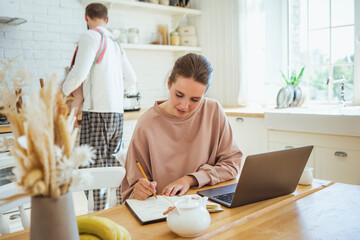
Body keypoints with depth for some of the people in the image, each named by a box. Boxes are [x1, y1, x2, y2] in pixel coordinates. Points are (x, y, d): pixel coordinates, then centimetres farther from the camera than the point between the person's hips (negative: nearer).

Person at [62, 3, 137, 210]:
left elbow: (79, 72, -13)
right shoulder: (116, 43, 19)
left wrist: (65, 91, 5)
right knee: (115, 166, 13)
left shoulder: (91, 36, -3)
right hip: (117, 111, 8)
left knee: (95, 168, -5)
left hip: (97, 111, -7)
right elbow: (131, 79, 21)